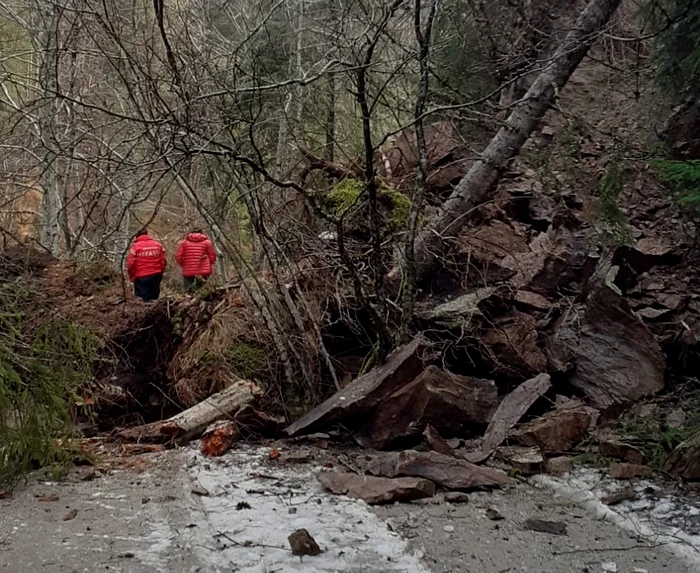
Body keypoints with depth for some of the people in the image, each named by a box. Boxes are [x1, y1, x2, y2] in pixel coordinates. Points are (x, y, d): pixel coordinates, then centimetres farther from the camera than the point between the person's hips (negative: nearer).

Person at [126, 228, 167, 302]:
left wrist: (132, 277, 3)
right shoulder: (158, 245, 6)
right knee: (154, 298, 15)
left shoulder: (135, 246, -5)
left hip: (141, 277, -4)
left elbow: (131, 264, -9)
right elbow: (163, 261, 4)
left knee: (143, 301, 0)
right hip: (156, 276, 4)